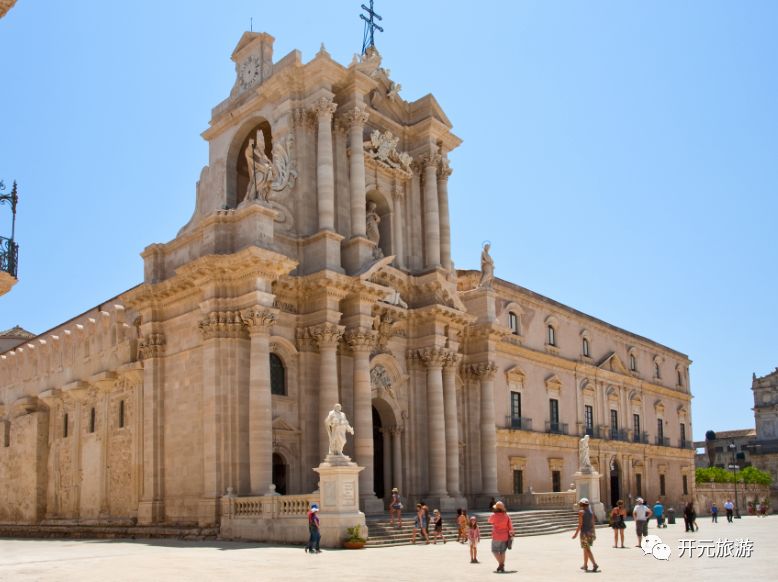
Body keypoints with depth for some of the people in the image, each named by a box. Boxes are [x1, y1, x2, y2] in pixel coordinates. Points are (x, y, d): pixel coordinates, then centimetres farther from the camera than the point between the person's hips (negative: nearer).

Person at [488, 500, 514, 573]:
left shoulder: (494, 516, -10)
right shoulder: (506, 515, 1)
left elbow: (490, 521, 12)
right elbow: (510, 526, 0)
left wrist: (494, 512, 19)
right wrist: (511, 535, 7)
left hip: (496, 537, -4)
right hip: (505, 537, 4)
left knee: (495, 551, 6)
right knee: (502, 551, 13)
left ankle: (500, 564, -10)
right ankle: (502, 567, 11)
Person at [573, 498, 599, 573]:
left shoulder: (581, 512, -11)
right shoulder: (591, 511, 8)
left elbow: (580, 524, -15)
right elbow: (593, 523, 10)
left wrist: (576, 534, -11)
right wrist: (594, 533, 18)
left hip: (585, 533, -7)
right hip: (591, 532, 7)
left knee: (587, 550, -8)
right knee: (586, 549, 18)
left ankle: (594, 564, -21)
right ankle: (585, 565, 24)